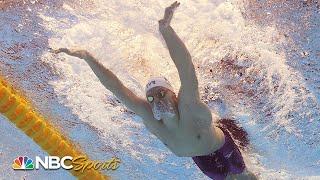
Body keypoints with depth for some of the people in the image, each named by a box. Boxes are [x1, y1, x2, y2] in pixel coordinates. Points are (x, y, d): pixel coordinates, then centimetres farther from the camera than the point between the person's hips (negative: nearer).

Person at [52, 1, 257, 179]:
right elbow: (116, 87, -36)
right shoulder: (149, 117, -32)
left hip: (222, 146, -3)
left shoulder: (188, 107, -44)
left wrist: (166, 29, -77)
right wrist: (87, 57, -41)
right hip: (200, 159, 3)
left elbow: (186, 68, -62)